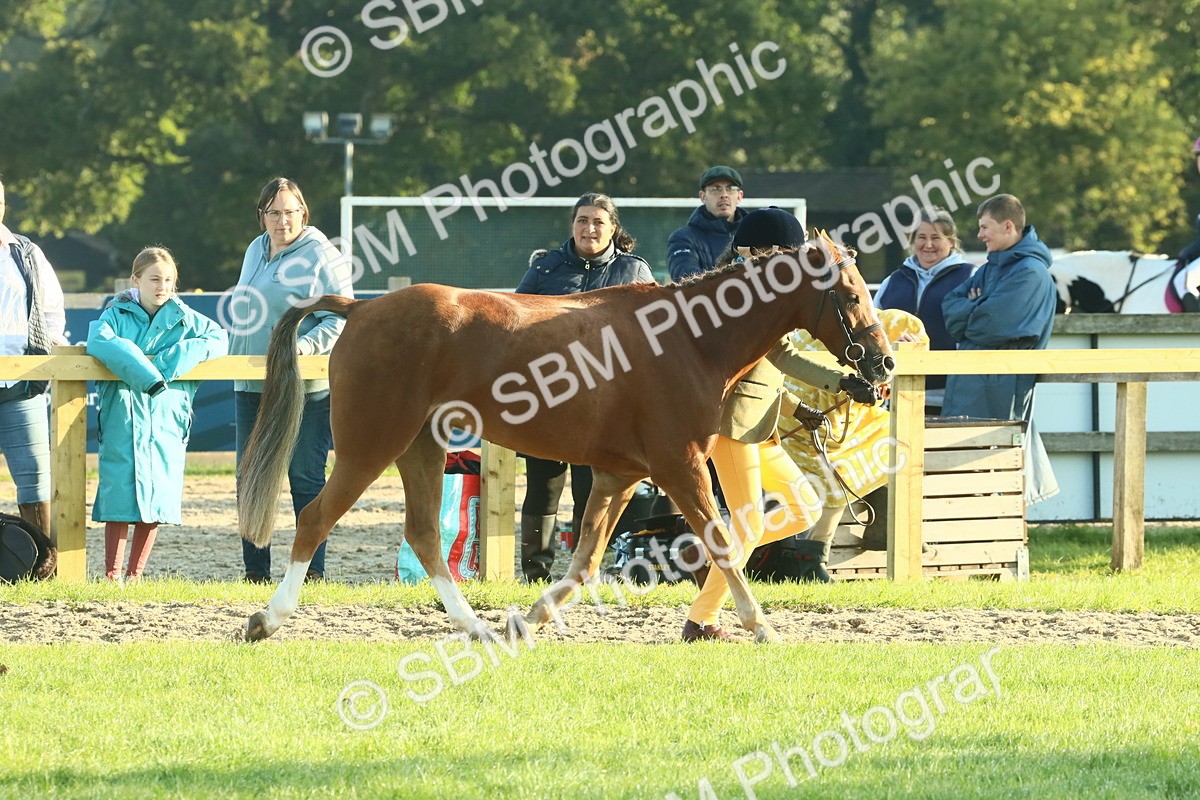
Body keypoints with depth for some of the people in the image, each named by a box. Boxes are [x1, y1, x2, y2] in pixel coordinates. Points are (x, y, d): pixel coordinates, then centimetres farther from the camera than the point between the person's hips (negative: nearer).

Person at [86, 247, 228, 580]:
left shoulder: (184, 319, 10)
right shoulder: (117, 315, 4)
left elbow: (218, 340, 2)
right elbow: (99, 341, -13)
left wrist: (165, 360, -10)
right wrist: (143, 368, -22)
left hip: (166, 419, 2)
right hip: (122, 418, -2)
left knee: (156, 499, 1)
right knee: (119, 493, -7)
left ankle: (135, 574, 11)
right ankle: (112, 574, -3)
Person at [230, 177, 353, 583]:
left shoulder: (321, 256, -6)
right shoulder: (256, 251, 16)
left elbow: (340, 321, -11)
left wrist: (303, 346, -24)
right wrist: (237, 357, 16)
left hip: (306, 388, -7)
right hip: (251, 388, 7)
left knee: (305, 477, -4)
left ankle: (312, 569, 1)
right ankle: (256, 571, 12)